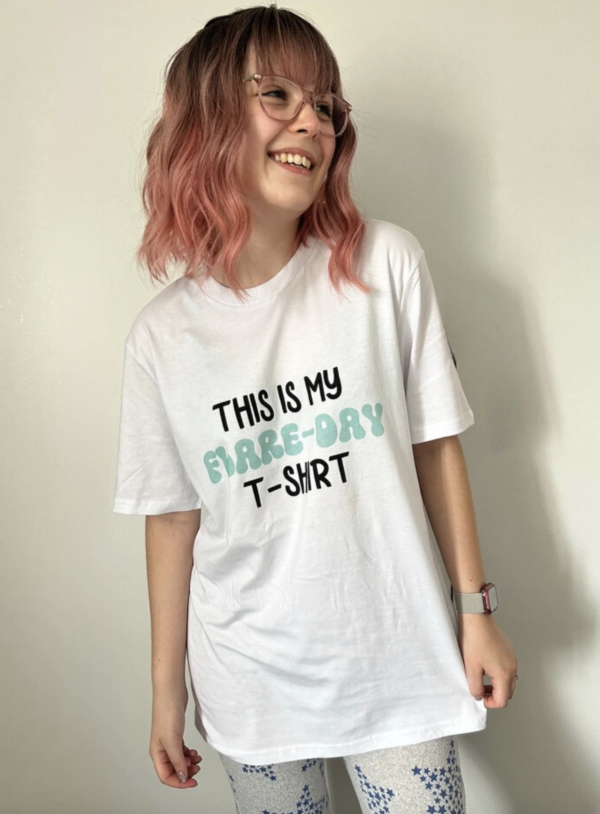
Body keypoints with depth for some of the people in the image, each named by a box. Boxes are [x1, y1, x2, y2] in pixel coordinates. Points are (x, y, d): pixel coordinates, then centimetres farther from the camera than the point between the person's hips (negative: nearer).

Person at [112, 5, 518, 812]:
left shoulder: (385, 263, -9)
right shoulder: (161, 335, -6)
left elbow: (435, 441, -3)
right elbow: (173, 516, 0)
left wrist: (476, 609, 0)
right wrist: (167, 688, 6)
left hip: (397, 658, 0)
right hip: (253, 678, 1)